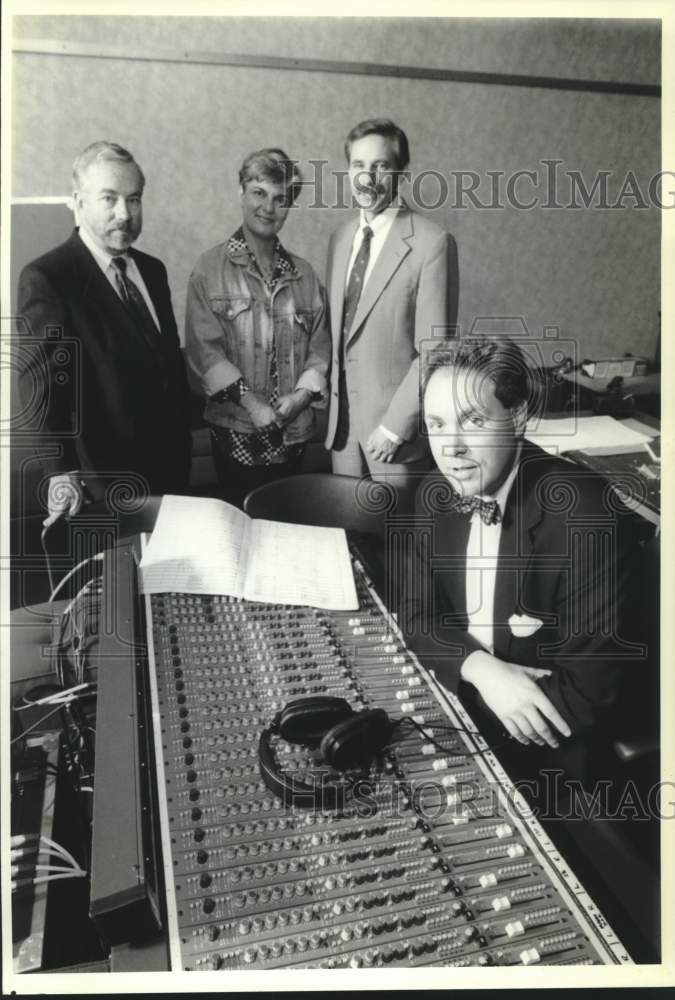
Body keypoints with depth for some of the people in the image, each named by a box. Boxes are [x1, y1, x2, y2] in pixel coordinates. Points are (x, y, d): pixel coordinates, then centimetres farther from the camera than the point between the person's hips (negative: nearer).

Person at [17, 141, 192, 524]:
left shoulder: (152, 270, 11)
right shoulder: (46, 278, -10)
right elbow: (42, 378, -18)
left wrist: (182, 447, 11)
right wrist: (62, 470, -28)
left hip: (170, 467, 6)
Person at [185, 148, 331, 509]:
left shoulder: (304, 275, 9)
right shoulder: (210, 269, -2)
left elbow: (320, 348, 8)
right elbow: (203, 348, -9)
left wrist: (303, 394, -10)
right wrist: (249, 401, -18)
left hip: (295, 434, 3)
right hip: (236, 432, -3)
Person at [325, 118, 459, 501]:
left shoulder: (432, 243, -12)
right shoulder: (341, 238, 9)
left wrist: (394, 426, -16)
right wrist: (331, 405, 8)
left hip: (396, 423, -6)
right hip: (341, 420, 6)